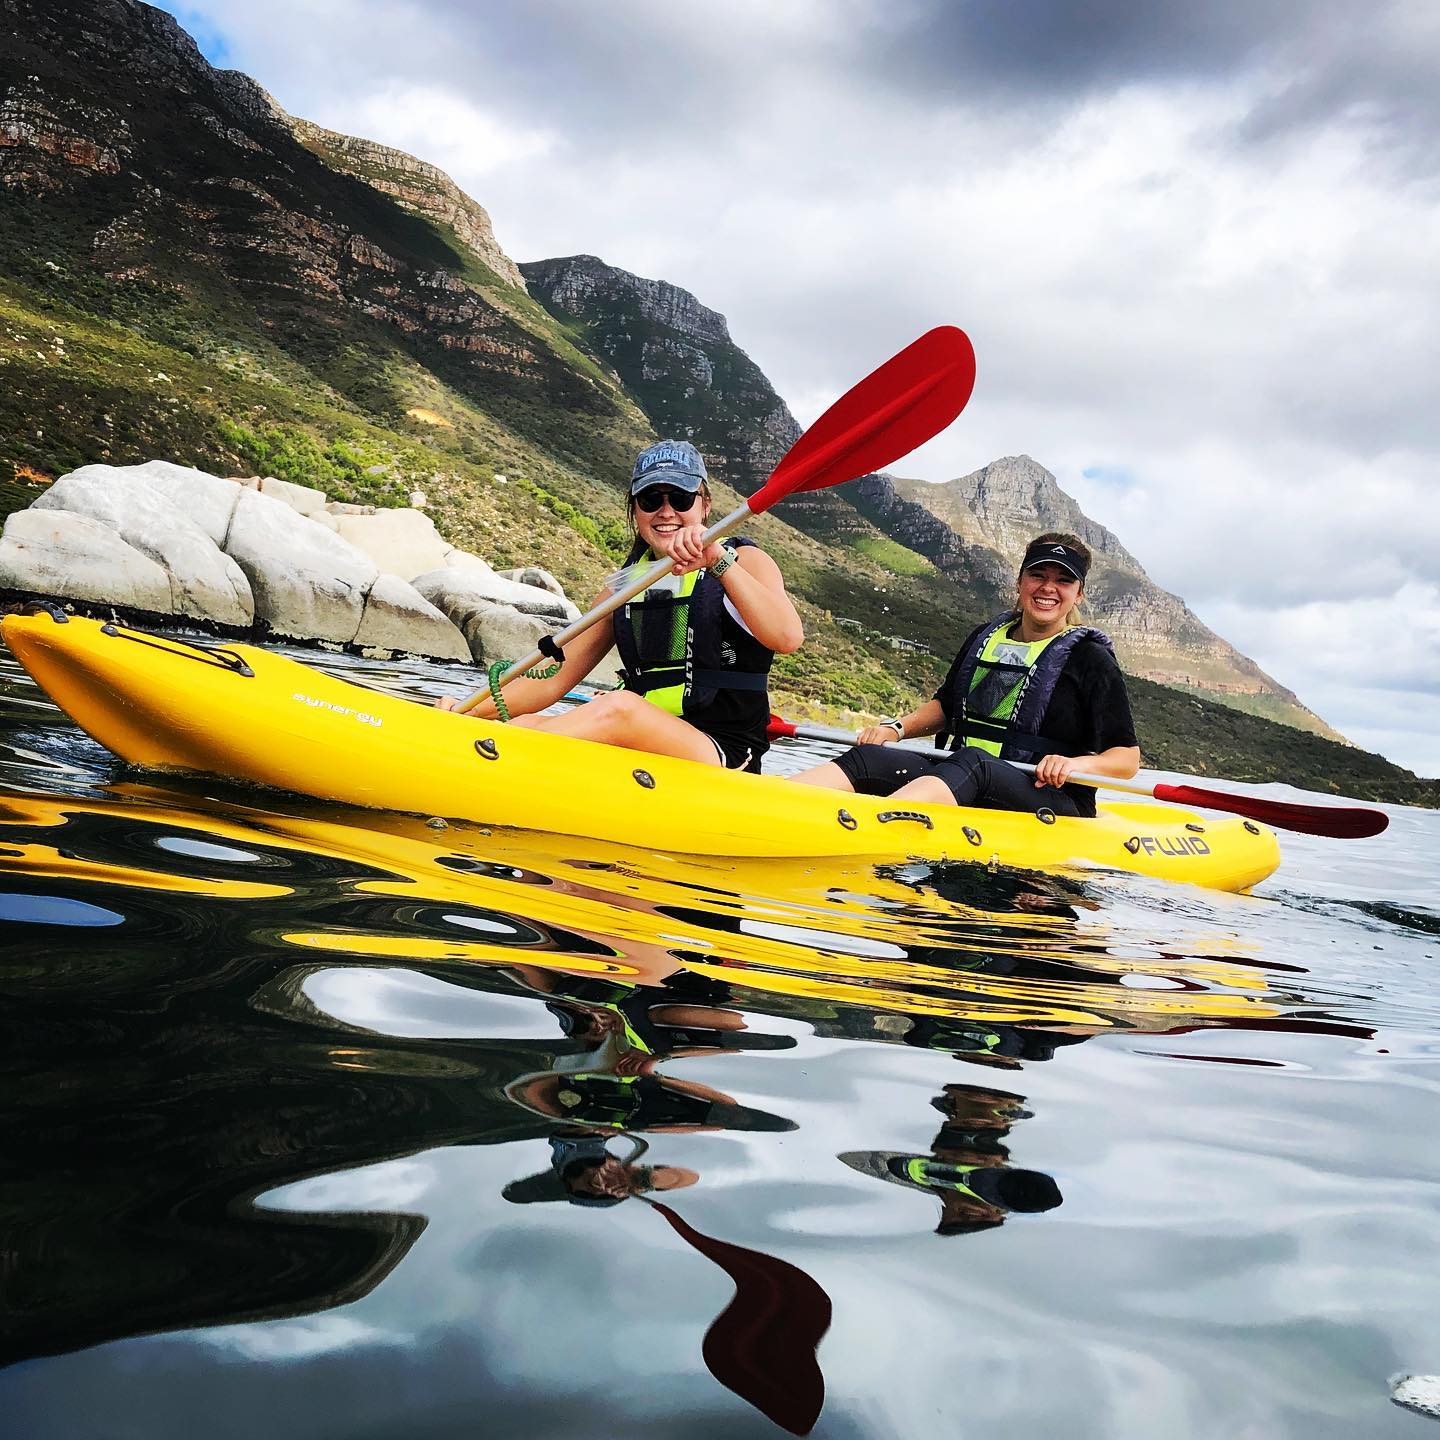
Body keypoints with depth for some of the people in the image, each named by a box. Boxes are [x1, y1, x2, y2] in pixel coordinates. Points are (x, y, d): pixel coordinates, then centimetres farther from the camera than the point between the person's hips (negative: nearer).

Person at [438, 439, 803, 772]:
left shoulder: (743, 561, 1)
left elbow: (788, 638, -20)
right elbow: (554, 681, 11)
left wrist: (719, 560, -29)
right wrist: (468, 709, -4)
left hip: (725, 756, -5)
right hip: (644, 751, 5)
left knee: (621, 707, -33)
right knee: (526, 725, -18)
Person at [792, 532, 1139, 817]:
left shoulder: (1090, 658, 0)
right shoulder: (985, 638, 17)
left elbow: (1128, 758, -2)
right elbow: (945, 706, 27)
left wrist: (1076, 763, -23)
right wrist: (896, 728, 8)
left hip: (1052, 802, -5)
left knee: (972, 763, -40)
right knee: (867, 759, -21)